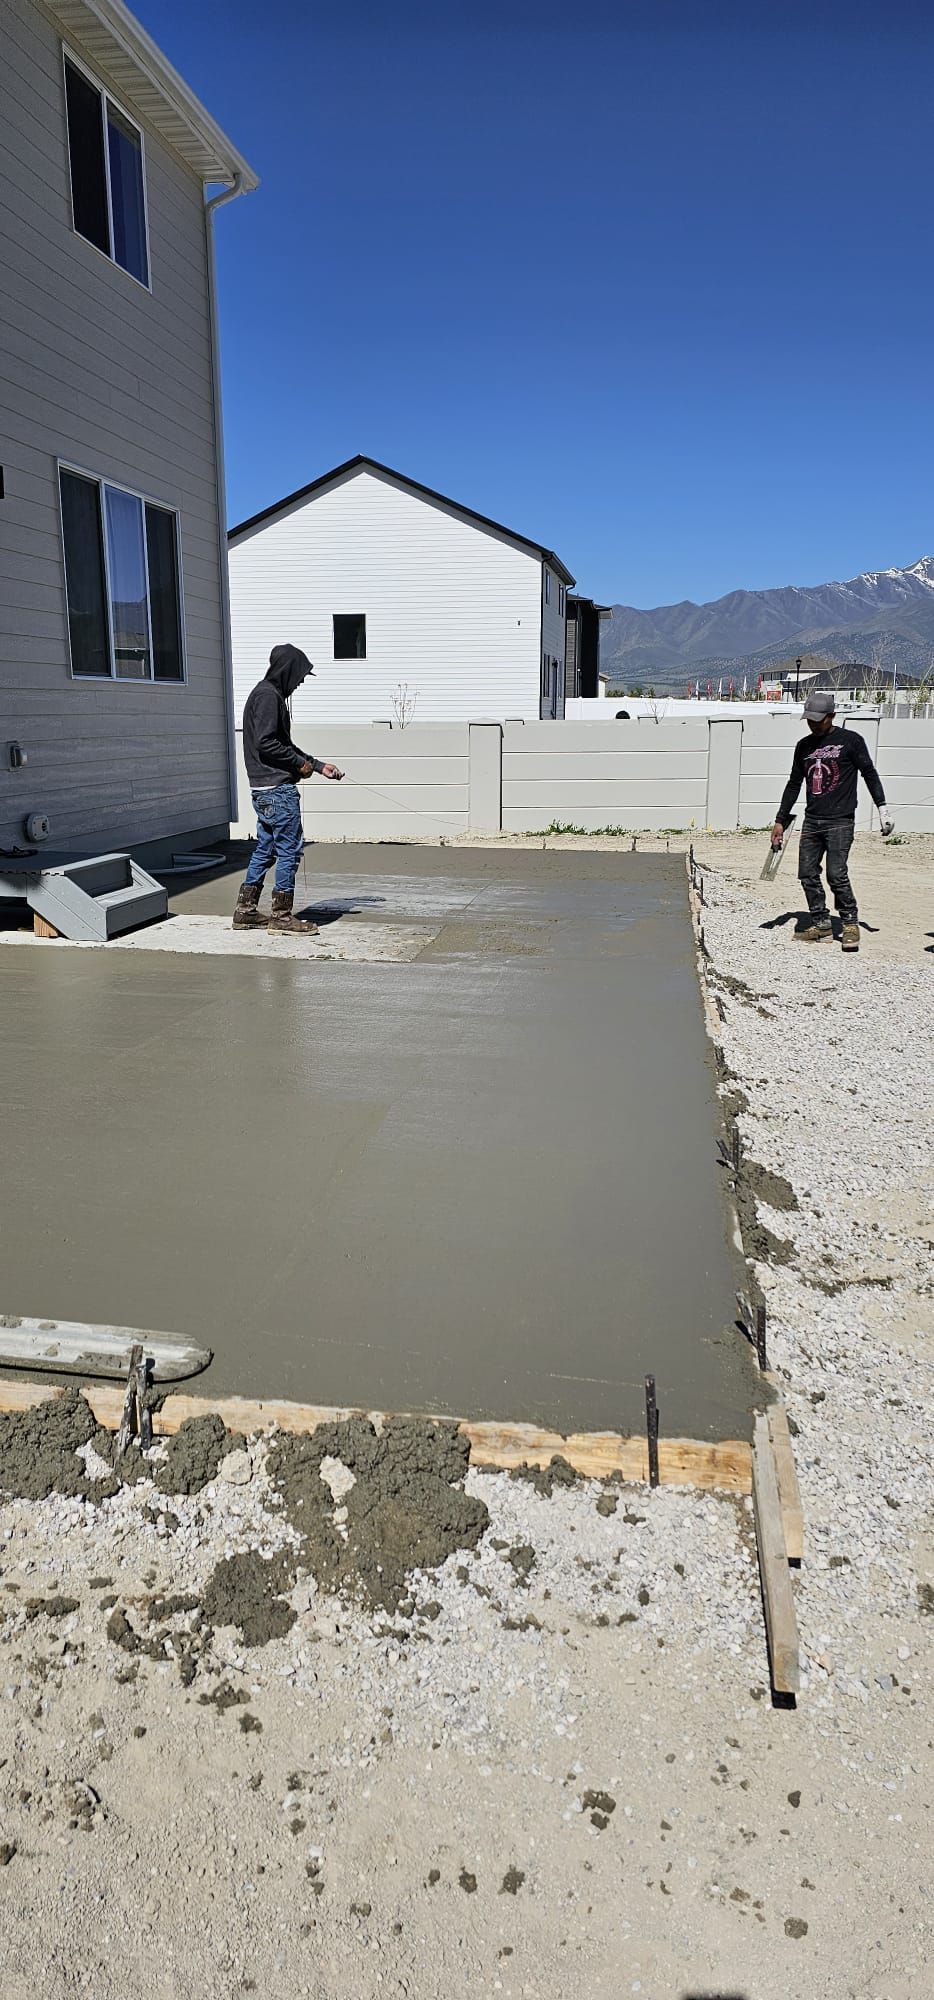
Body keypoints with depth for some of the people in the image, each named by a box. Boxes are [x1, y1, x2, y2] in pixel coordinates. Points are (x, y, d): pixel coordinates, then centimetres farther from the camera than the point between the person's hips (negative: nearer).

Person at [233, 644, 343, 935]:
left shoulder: (271, 695, 20)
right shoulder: (268, 695, -12)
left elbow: (285, 745, 24)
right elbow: (266, 743, -21)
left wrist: (319, 766, 20)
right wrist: (300, 763, -11)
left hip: (264, 790, 10)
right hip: (278, 789, -10)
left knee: (265, 849, 14)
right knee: (289, 849, -5)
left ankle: (246, 911, 19)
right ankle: (282, 916, 0)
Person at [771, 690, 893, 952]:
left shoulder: (850, 740, -1)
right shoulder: (804, 746, 13)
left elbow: (869, 773, 1)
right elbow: (794, 784, 19)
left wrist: (882, 808, -6)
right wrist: (780, 821, 17)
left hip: (840, 821, -5)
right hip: (811, 821, 6)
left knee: (836, 874, -14)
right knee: (807, 874, 2)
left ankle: (850, 923, 0)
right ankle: (820, 923, 13)